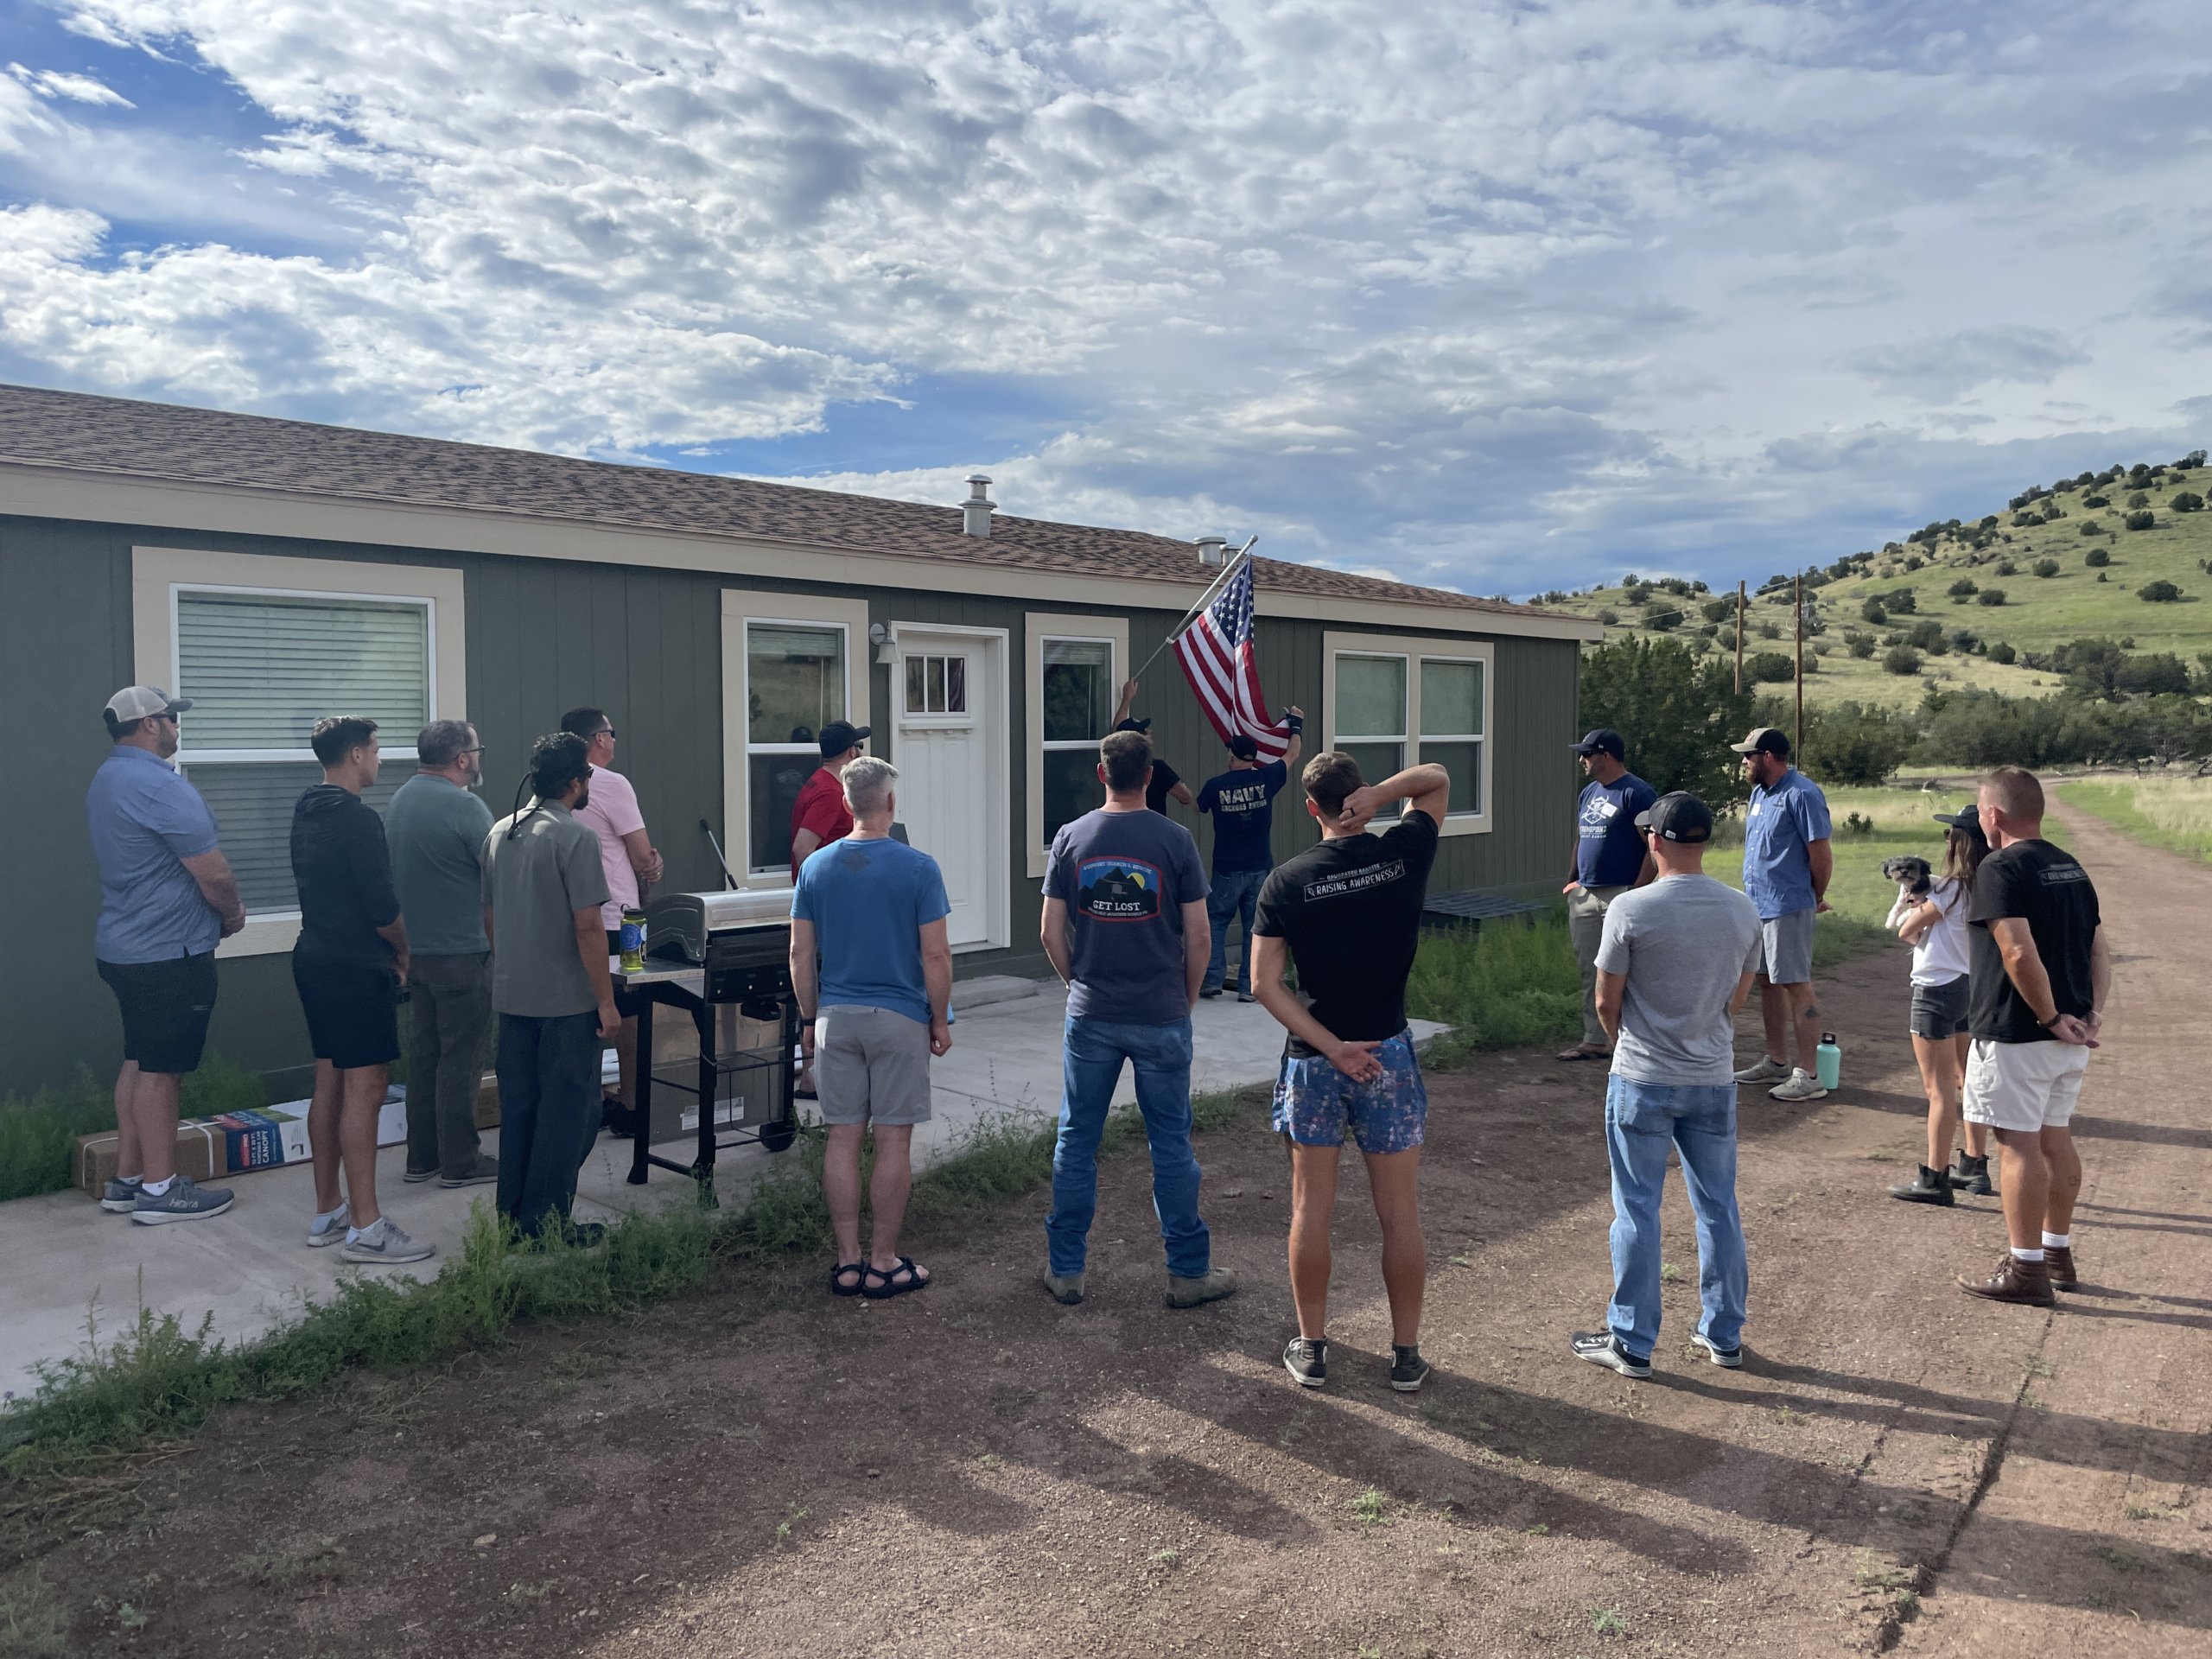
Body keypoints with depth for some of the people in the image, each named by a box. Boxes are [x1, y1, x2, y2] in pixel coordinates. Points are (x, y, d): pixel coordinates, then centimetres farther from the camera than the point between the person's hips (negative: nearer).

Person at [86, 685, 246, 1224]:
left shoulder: (106, 780, 13)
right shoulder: (160, 787, -19)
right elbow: (213, 874, -19)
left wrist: (216, 910, 13)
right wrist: (233, 913, 1)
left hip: (124, 946, 10)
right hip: (169, 952, -10)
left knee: (140, 1061, 16)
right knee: (161, 1069, -3)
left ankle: (126, 1180, 22)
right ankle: (160, 1189, 5)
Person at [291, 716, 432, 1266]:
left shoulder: (306, 814, 12)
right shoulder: (358, 819, -17)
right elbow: (382, 906, -19)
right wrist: (402, 952, 0)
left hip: (315, 961, 10)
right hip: (357, 971, -10)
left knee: (329, 1084, 14)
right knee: (364, 1090, -7)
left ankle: (327, 1212, 23)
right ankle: (365, 1229, -5)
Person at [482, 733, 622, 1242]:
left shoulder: (499, 833, 9)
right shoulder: (574, 837, -15)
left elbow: (489, 918, 16)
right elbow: (587, 926, -18)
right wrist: (606, 1001, -13)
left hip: (512, 996, 8)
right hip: (567, 1000, -7)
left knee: (517, 1107, 15)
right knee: (568, 1110, 2)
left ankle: (513, 1216, 23)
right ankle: (546, 1223, 6)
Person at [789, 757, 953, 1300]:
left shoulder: (816, 867, 1)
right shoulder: (918, 868, -10)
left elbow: (800, 954, 3)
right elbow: (935, 955, -10)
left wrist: (809, 1017, 14)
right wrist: (940, 1020, 1)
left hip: (835, 1017, 4)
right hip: (900, 1019, -3)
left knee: (843, 1137, 9)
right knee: (893, 1140, 4)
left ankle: (848, 1261, 15)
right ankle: (883, 1264, 11)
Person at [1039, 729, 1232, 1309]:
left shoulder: (1072, 838, -2)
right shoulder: (1175, 840, -7)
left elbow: (1051, 932, 0)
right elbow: (1197, 937, -5)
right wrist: (1187, 999, 10)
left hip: (1090, 1017, 2)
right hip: (1161, 1017, -1)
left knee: (1077, 1140, 11)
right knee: (1171, 1142, 8)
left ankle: (1065, 1270, 19)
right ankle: (1188, 1272, 17)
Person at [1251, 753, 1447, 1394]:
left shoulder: (1286, 882, -7)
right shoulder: (1403, 855, -6)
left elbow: (1266, 983, -10)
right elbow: (1438, 778, 11)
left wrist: (1332, 1048, -10)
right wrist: (1382, 794, -8)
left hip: (1312, 1059, 0)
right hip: (1389, 1054, 0)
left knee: (1311, 1208, 11)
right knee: (1400, 1213, 9)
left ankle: (1310, 1348, 21)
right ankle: (1406, 1354, 19)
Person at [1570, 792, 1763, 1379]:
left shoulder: (1631, 909, -16)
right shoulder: (1743, 911, -2)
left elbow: (1607, 1003, -8)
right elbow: (1739, 997, 8)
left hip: (1642, 1083, -4)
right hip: (1714, 1081, 4)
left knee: (1637, 1213, 6)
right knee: (1719, 1210, 16)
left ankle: (1631, 1343, 14)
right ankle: (1724, 1336, 28)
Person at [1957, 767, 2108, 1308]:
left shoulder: (2001, 869, -16)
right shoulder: (2071, 868, 12)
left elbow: (2020, 954, -26)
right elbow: (2100, 950, 10)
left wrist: (2051, 1018, -16)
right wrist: (2093, 1013, 2)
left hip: (2015, 1035, -9)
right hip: (2070, 1038, 9)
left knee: (2020, 1145, -2)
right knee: (2056, 1138, 18)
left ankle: (2025, 1270, 4)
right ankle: (2059, 1253, 29)